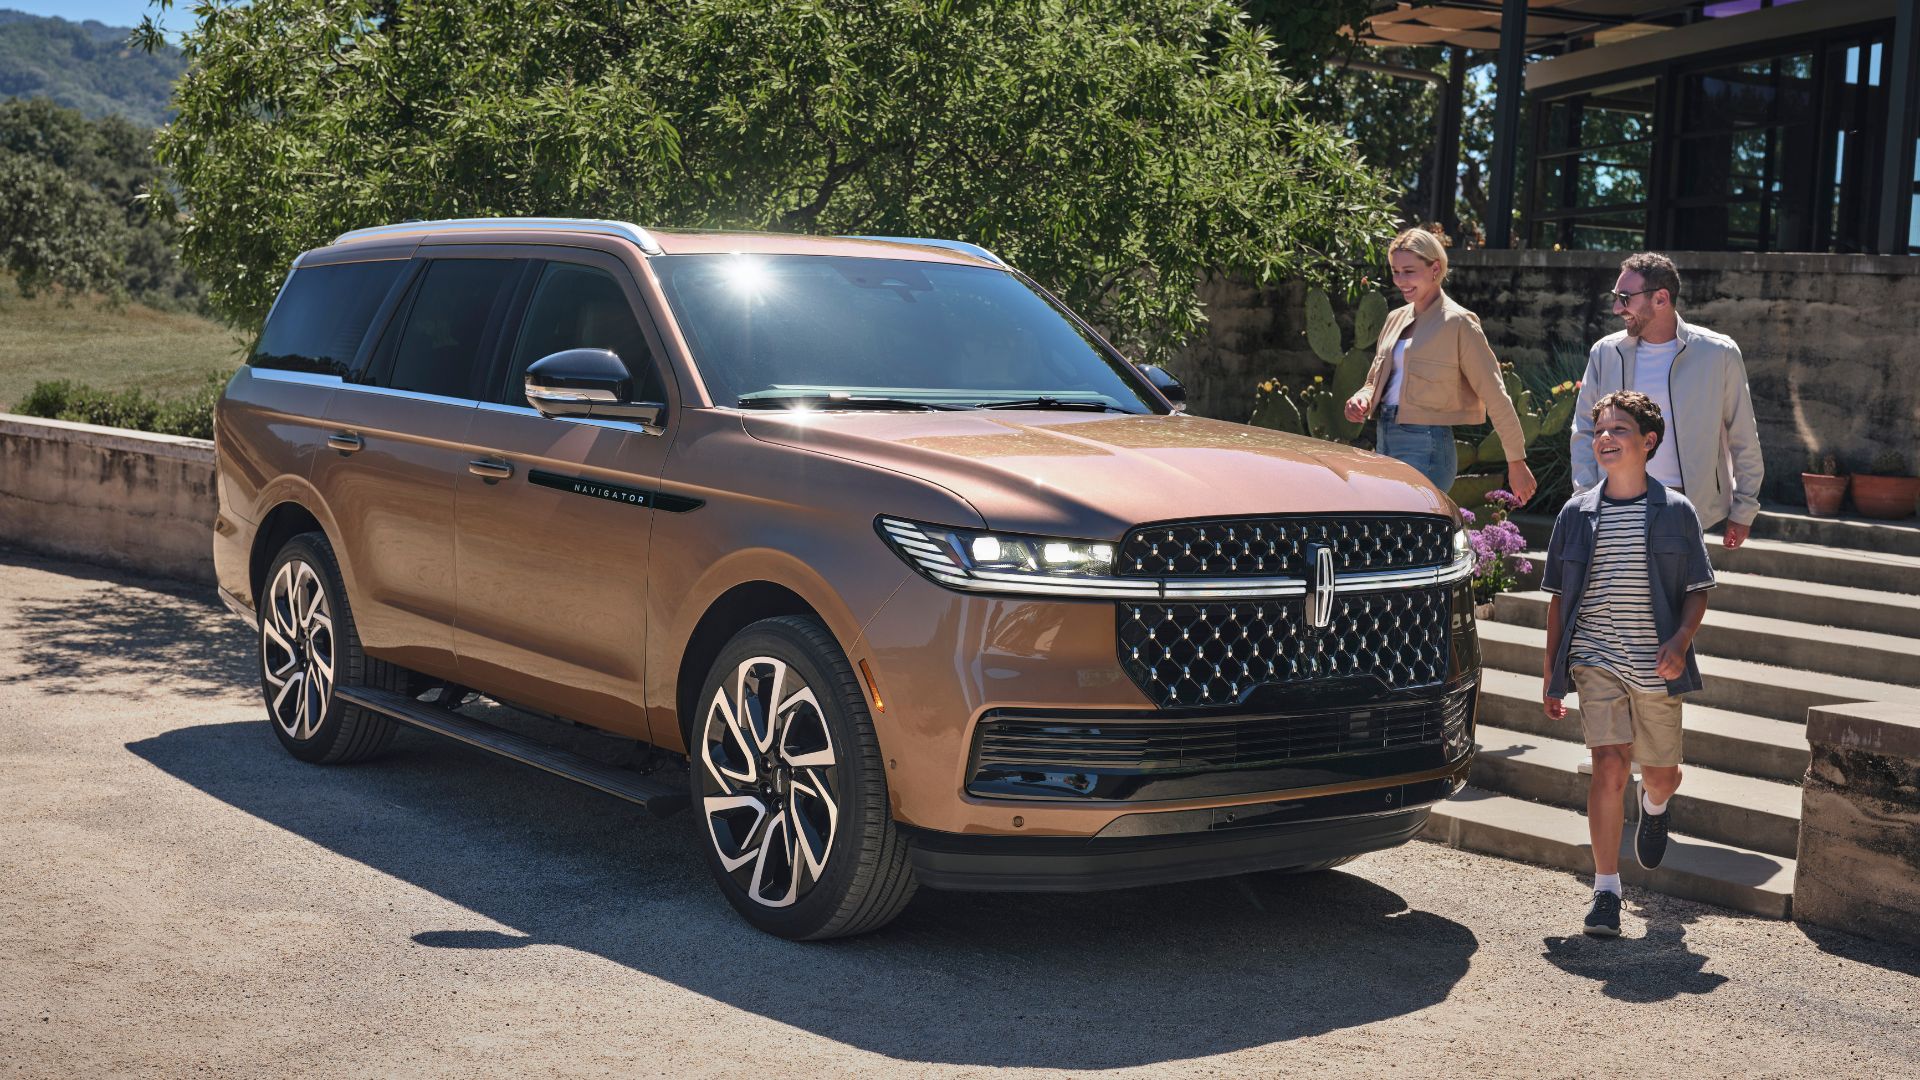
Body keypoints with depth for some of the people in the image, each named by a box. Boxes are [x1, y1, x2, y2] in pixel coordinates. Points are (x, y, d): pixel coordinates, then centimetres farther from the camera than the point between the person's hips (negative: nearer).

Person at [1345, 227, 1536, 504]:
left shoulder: (1458, 323, -6)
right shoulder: (1396, 319, 15)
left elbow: (1495, 396, -4)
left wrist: (1516, 462, -4)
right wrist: (1362, 399, 2)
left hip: (1426, 448, -7)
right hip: (1384, 441, 7)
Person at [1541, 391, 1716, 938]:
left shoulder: (1676, 511, -1)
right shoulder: (1577, 513, 3)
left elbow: (1698, 591, 3)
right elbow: (1560, 598, 9)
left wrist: (1680, 642, -16)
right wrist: (1550, 673, 9)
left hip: (1655, 666, 0)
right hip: (1596, 661, 0)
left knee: (1661, 774, 12)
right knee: (1609, 766, -13)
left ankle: (1655, 807, 51)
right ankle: (1606, 890, -6)